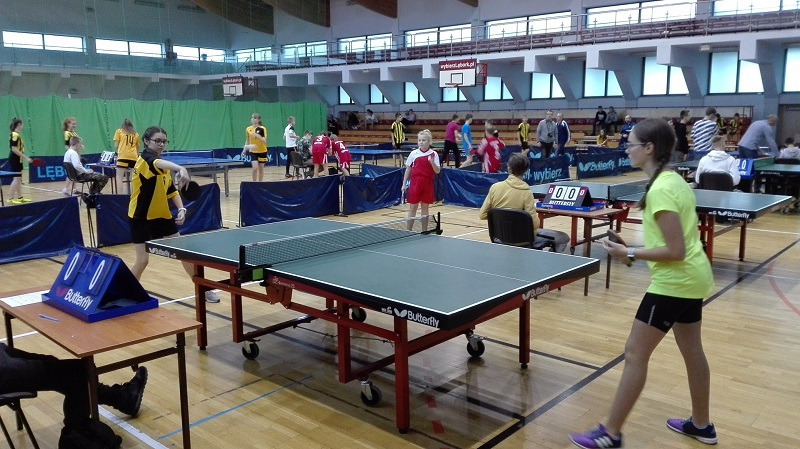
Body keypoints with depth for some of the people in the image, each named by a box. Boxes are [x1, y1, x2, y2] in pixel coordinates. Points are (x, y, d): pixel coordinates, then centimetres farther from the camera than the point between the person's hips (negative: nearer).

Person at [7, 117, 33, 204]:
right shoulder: (15, 135, -16)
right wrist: (25, 157, -21)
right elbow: (14, 149, -22)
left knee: (19, 179, 14)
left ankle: (20, 197, 20)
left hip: (18, 160, 10)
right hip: (14, 160, -10)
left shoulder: (17, 135, 11)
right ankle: (10, 198, -5)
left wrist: (24, 157, 21)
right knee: (16, 179, -8)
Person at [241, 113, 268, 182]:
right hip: (253, 151, 1)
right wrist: (244, 150, 4)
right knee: (255, 168, -15)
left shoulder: (262, 129, -10)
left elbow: (264, 141, -18)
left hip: (262, 151, -1)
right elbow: (247, 141, 12)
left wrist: (257, 135, -31)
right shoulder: (248, 129, 0)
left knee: (261, 169, 7)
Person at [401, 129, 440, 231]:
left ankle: (424, 230, 18)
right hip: (415, 183, 0)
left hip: (427, 184, 0)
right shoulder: (414, 153, 2)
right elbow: (408, 170, 7)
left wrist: (432, 162, -23)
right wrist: (404, 184, 4)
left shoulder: (434, 154, -1)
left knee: (425, 208, 9)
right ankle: (408, 230, 9)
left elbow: (437, 171, -4)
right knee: (412, 208, 4)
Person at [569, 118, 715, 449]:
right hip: (692, 279, 10)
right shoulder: (674, 180, 7)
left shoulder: (660, 190, -22)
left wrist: (629, 254, -18)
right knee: (692, 350, 21)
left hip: (673, 283, -10)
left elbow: (675, 251, -24)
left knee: (635, 354, -4)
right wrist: (638, 250, 11)